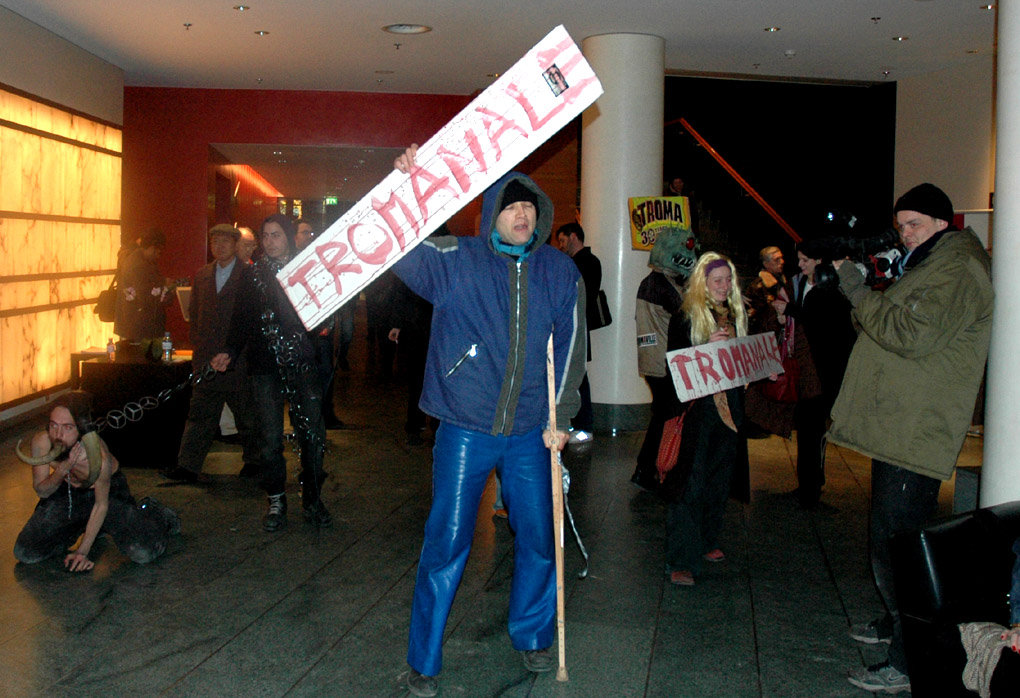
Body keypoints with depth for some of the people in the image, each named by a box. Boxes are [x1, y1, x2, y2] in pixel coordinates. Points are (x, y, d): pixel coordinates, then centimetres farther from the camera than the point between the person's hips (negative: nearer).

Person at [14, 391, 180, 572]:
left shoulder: (99, 457, -39)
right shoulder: (40, 442, -29)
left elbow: (101, 505, -21)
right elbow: (41, 491, -13)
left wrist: (83, 552, -17)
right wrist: (61, 471, -36)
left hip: (109, 491, -4)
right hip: (67, 492, 4)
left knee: (143, 553, -19)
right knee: (25, 553, -1)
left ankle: (149, 512, 17)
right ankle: (81, 527, 25)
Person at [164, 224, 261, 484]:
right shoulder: (201, 275, 13)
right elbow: (194, 313, 19)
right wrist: (197, 344, 9)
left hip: (239, 358, -4)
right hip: (206, 360, 4)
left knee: (247, 415, 9)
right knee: (200, 414, 2)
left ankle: (253, 460, 26)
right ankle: (188, 466, 2)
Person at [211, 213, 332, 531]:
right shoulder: (253, 274, 9)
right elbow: (241, 320, 8)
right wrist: (229, 352, -5)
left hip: (302, 363, 0)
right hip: (266, 365, 0)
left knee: (312, 433, -1)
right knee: (270, 439, -1)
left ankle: (312, 498, 15)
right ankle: (276, 501, 15)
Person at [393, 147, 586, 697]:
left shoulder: (560, 272, 4)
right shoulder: (456, 261, -3)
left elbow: (570, 347, 9)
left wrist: (559, 418, 6)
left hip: (529, 433, 3)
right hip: (465, 430, -3)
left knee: (538, 539, 13)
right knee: (446, 543, 2)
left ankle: (532, 634, 38)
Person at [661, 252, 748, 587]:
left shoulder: (736, 315, 13)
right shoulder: (685, 318, -5)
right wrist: (707, 348, -22)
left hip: (729, 407, 6)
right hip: (696, 408, -6)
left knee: (719, 479, 15)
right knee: (690, 482, -8)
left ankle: (706, 541, 32)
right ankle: (680, 561, -5)